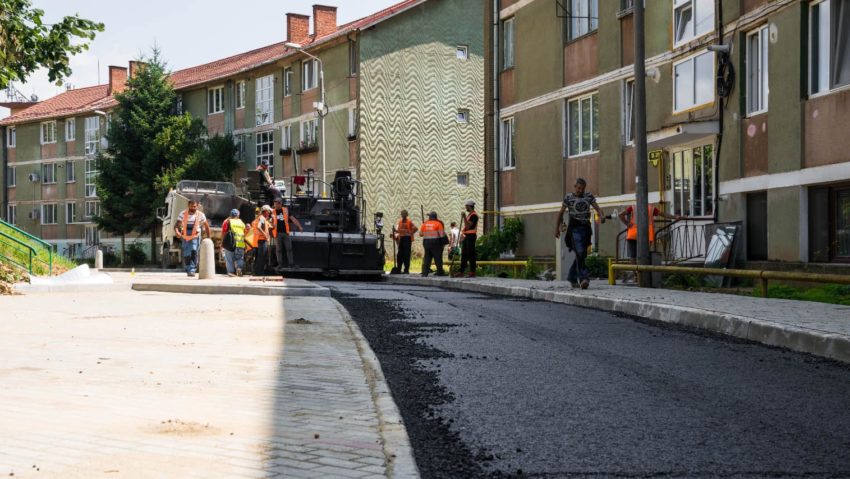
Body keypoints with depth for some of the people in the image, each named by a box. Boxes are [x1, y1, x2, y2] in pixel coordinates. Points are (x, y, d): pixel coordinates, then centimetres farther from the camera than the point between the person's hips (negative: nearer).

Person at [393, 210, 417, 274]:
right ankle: (399, 269, 14)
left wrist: (410, 233, -12)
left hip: (407, 238, -6)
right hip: (401, 238, 6)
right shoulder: (400, 221, 13)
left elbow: (415, 228, -12)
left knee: (406, 254, -5)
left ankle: (406, 270, -3)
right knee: (400, 254, 7)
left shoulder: (409, 222, -6)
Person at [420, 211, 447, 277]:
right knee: (438, 257, 3)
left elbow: (420, 234, 10)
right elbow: (442, 234, -9)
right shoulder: (438, 223, -6)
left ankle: (425, 272, 2)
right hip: (435, 242, -4)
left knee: (427, 258, 8)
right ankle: (440, 272, 6)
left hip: (426, 242, 4)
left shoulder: (424, 224, 5)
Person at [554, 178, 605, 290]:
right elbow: (561, 213, 8)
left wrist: (601, 216, -19)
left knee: (582, 254, 9)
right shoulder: (568, 197, 1)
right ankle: (584, 277, -25)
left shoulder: (589, 196, 9)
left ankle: (572, 277, 25)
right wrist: (557, 228, 7)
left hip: (586, 228, 4)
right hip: (574, 228, -4)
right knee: (579, 253, -19)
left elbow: (597, 208, 3)